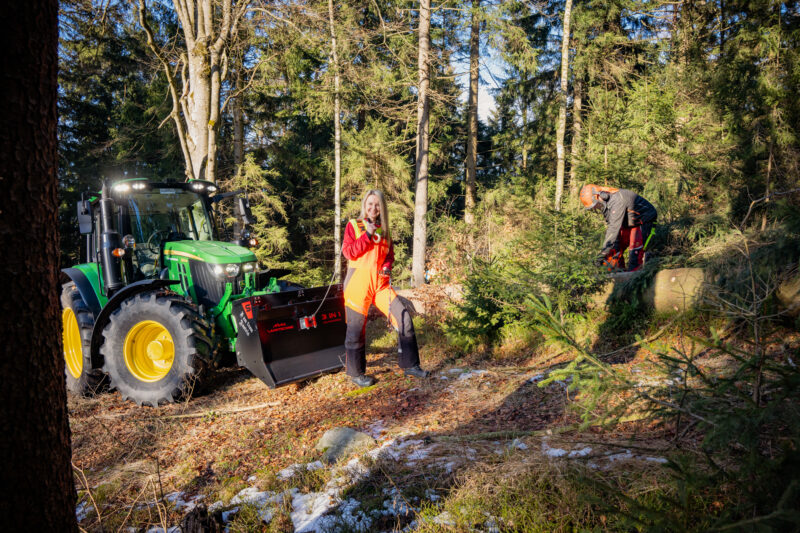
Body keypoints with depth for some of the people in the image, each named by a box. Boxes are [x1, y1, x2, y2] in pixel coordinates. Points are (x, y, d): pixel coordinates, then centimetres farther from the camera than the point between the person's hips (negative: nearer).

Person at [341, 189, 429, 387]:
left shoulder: (384, 229, 14)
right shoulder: (353, 225, 1)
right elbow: (348, 252, -10)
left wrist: (387, 267, -2)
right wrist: (367, 234, -16)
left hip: (380, 282, 5)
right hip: (358, 282, -4)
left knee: (404, 318, -2)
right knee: (356, 327, 2)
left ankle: (409, 365, 11)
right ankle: (355, 373, 17)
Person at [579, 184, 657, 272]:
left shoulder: (617, 201, -34)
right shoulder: (606, 203, -5)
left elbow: (614, 227, -37)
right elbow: (610, 226, -3)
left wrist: (604, 252, -37)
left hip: (644, 222, -9)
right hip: (629, 223, 9)